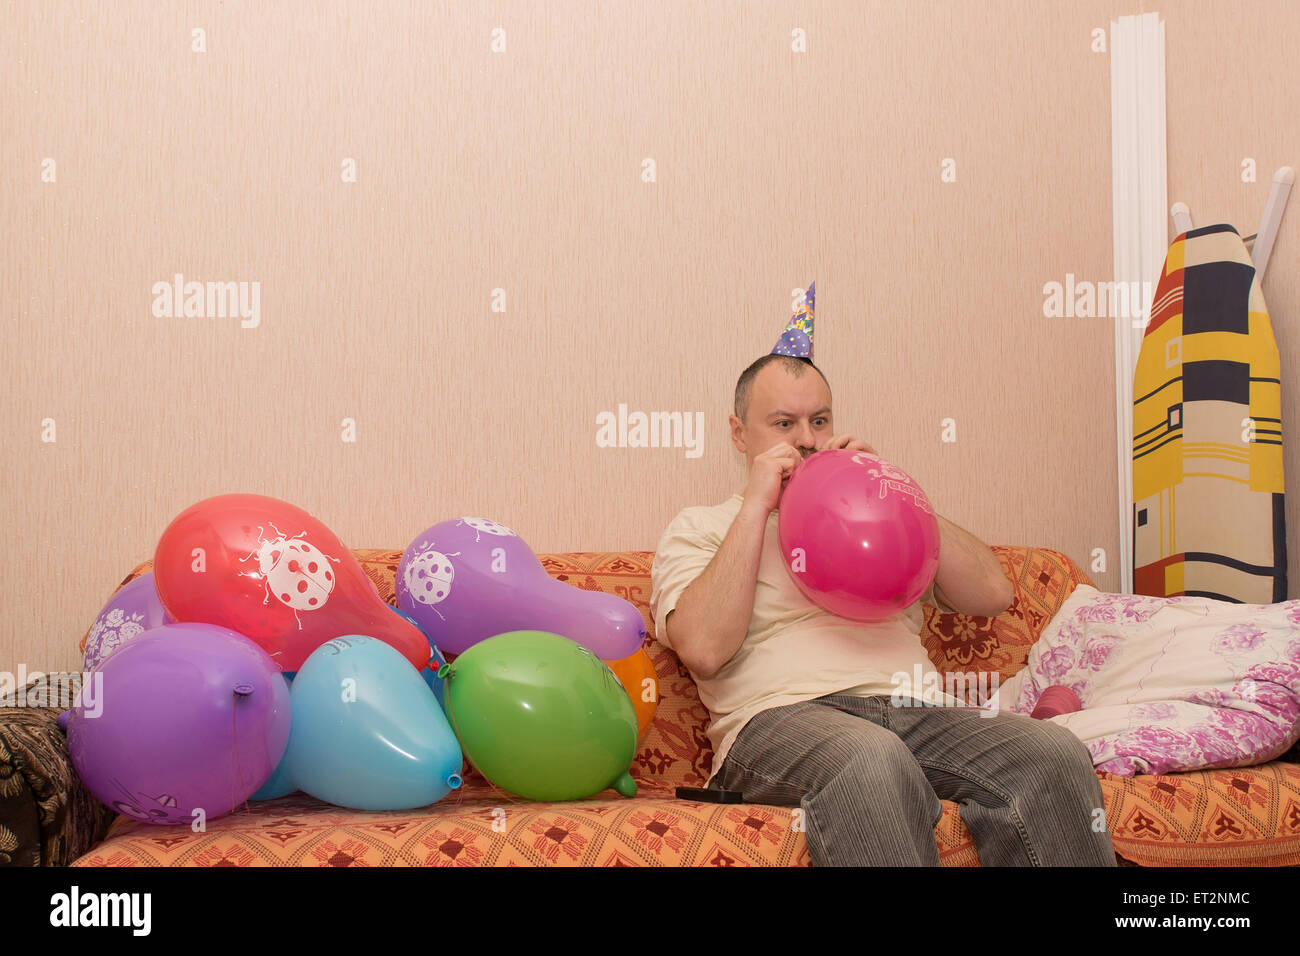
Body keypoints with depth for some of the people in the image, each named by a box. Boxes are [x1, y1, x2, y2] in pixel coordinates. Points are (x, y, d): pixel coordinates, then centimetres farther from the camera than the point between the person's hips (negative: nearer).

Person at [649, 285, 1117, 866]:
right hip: (780, 719, -4)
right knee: (872, 760, -40)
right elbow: (704, 649, -6)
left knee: (1054, 752, -26)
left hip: (916, 709, 4)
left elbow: (992, 595, 16)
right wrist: (756, 506, -1)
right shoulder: (698, 528, 16)